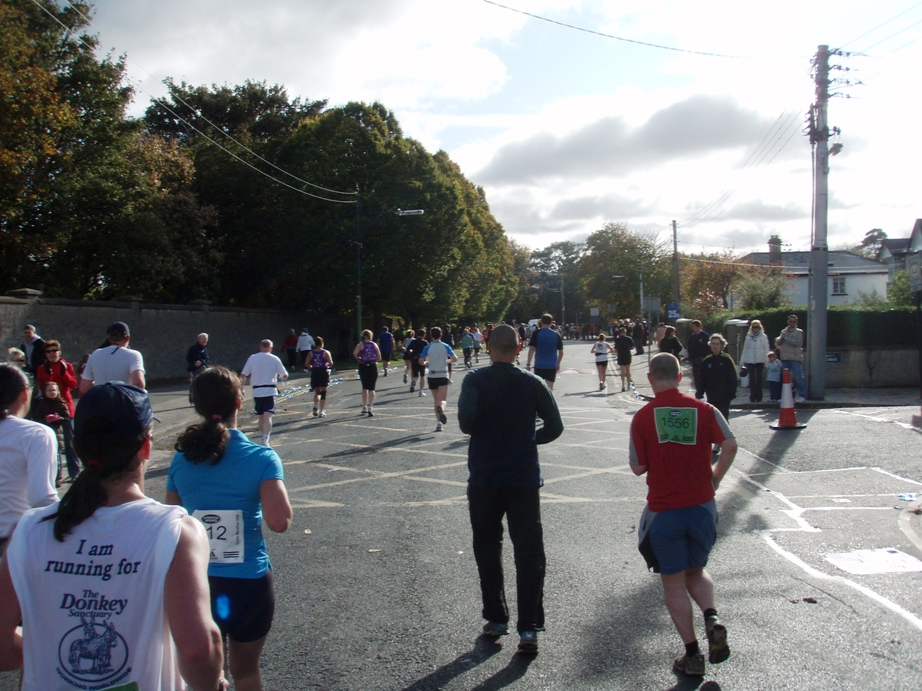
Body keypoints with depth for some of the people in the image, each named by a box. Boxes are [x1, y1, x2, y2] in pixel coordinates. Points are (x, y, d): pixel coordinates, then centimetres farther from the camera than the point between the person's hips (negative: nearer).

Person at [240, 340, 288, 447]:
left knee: (261, 417, 17)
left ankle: (264, 439, 28)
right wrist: (279, 377, 25)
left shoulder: (252, 358, 5)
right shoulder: (274, 359, 0)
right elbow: (285, 375, 4)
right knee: (267, 417, -9)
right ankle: (265, 441, -23)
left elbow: (243, 375, 4)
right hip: (270, 390, -3)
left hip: (256, 391, 3)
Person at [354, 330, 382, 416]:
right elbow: (379, 358, 2)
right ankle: (370, 408, -8)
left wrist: (359, 359, -1)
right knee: (371, 388, 1)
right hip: (373, 366, 0)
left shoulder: (360, 345, -1)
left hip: (363, 366, 0)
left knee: (365, 387, 15)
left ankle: (364, 407, 21)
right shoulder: (375, 345, 4)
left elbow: (355, 353, -18)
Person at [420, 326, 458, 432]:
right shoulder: (445, 346, 0)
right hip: (443, 375, -1)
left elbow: (421, 361, -11)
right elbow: (455, 359, -7)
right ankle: (441, 408, -42)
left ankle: (439, 423, 12)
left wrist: (427, 363, 10)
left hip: (432, 376, 1)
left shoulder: (428, 348, -2)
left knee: (436, 400, 14)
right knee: (443, 399, -5)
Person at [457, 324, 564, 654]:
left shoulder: (475, 381, -7)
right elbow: (555, 427, 2)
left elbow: (466, 422, -19)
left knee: (488, 550, 15)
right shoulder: (533, 383, -1)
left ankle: (497, 618, 22)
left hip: (484, 479, -1)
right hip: (525, 478, 1)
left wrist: (484, 431, 3)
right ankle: (528, 627, -1)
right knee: (529, 553, 3)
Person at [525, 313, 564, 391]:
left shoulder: (537, 333, -3)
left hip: (539, 365, -1)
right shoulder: (556, 334, 5)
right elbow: (561, 352, 7)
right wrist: (558, 364, 20)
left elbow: (532, 348, -10)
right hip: (552, 366, 1)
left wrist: (528, 363, -7)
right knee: (549, 388, 3)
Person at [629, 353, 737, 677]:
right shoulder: (704, 409, -1)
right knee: (696, 570, 22)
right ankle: (712, 619, -3)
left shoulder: (642, 417, -6)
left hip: (663, 512, -2)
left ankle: (692, 654, 9)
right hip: (701, 506, 3)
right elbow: (730, 446, -13)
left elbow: (638, 468, -4)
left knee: (673, 581, 8)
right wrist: (715, 478, 1)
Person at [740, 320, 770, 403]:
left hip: (760, 361, -1)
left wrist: (766, 361, -3)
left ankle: (759, 397, 11)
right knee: (752, 379, -1)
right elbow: (745, 349, 10)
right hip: (750, 361, 1)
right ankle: (752, 397, 3)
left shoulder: (763, 337, 3)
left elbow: (766, 349, 3)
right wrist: (742, 361, 7)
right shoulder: (748, 337, 7)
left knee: (759, 379, 4)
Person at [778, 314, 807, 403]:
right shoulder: (783, 331, 18)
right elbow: (778, 342, 10)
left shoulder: (799, 332, 2)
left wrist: (785, 338, -8)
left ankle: (802, 396, -9)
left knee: (799, 377, -9)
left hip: (796, 358, -5)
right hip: (785, 358, 5)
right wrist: (781, 338, -11)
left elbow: (796, 342, -13)